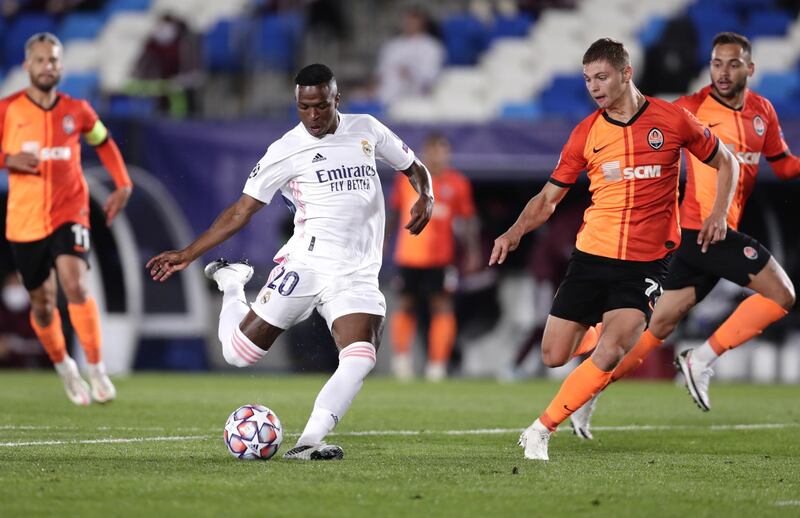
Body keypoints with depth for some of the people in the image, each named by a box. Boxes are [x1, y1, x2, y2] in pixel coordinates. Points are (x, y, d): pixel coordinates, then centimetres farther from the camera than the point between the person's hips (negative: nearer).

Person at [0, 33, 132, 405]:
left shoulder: (76, 110, 2)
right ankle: (64, 368, 34)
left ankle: (97, 370, -13)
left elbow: (104, 143, 20)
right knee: (42, 303, 9)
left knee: (76, 286, -22)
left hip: (69, 214, -1)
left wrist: (123, 185, 9)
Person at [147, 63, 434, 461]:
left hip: (358, 276, 2)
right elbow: (241, 211, 3)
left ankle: (307, 443, -21)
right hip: (306, 264, -2)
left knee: (360, 359, -23)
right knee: (238, 353, -3)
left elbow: (414, 168, 23)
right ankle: (231, 285, 27)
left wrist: (425, 198, -1)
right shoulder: (285, 151, 1)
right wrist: (187, 254, -3)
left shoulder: (366, 130, 10)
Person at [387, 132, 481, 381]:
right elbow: (393, 211, 14)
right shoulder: (407, 178, 3)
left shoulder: (457, 183, 0)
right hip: (408, 256, 1)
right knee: (405, 305, 8)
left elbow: (468, 219, 5)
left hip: (440, 259, -1)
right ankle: (401, 356, 25)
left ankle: (438, 363, -5)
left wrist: (472, 250, -2)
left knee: (443, 306, -9)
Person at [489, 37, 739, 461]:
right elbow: (549, 197, 10)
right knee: (553, 357, -2)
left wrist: (719, 212, -3)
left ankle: (541, 429, -11)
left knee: (609, 353, -22)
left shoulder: (672, 120, 0)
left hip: (646, 262, -3)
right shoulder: (586, 133, 6)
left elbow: (725, 162, 13)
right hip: (591, 254, 3)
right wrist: (516, 232, -8)